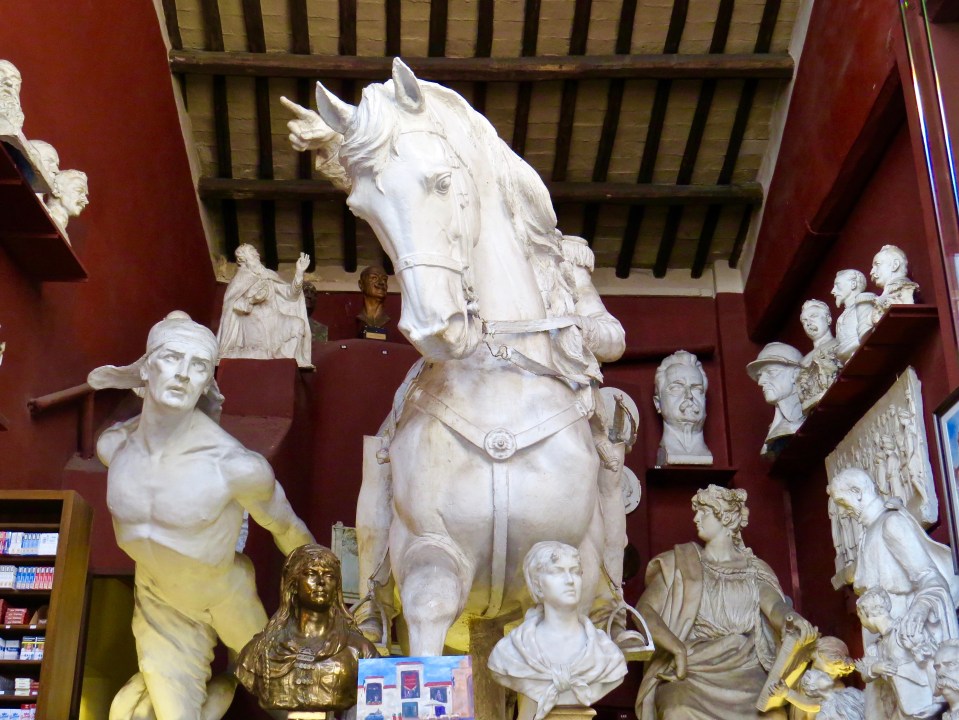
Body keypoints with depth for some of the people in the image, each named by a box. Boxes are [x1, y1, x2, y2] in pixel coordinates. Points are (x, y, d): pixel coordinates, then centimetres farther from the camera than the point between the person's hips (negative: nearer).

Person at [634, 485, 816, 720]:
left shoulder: (753, 570, 11)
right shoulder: (681, 563, 6)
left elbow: (774, 606, -7)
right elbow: (644, 610, -4)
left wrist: (792, 620, -32)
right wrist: (678, 648, -20)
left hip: (744, 669, 2)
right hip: (689, 671, -1)